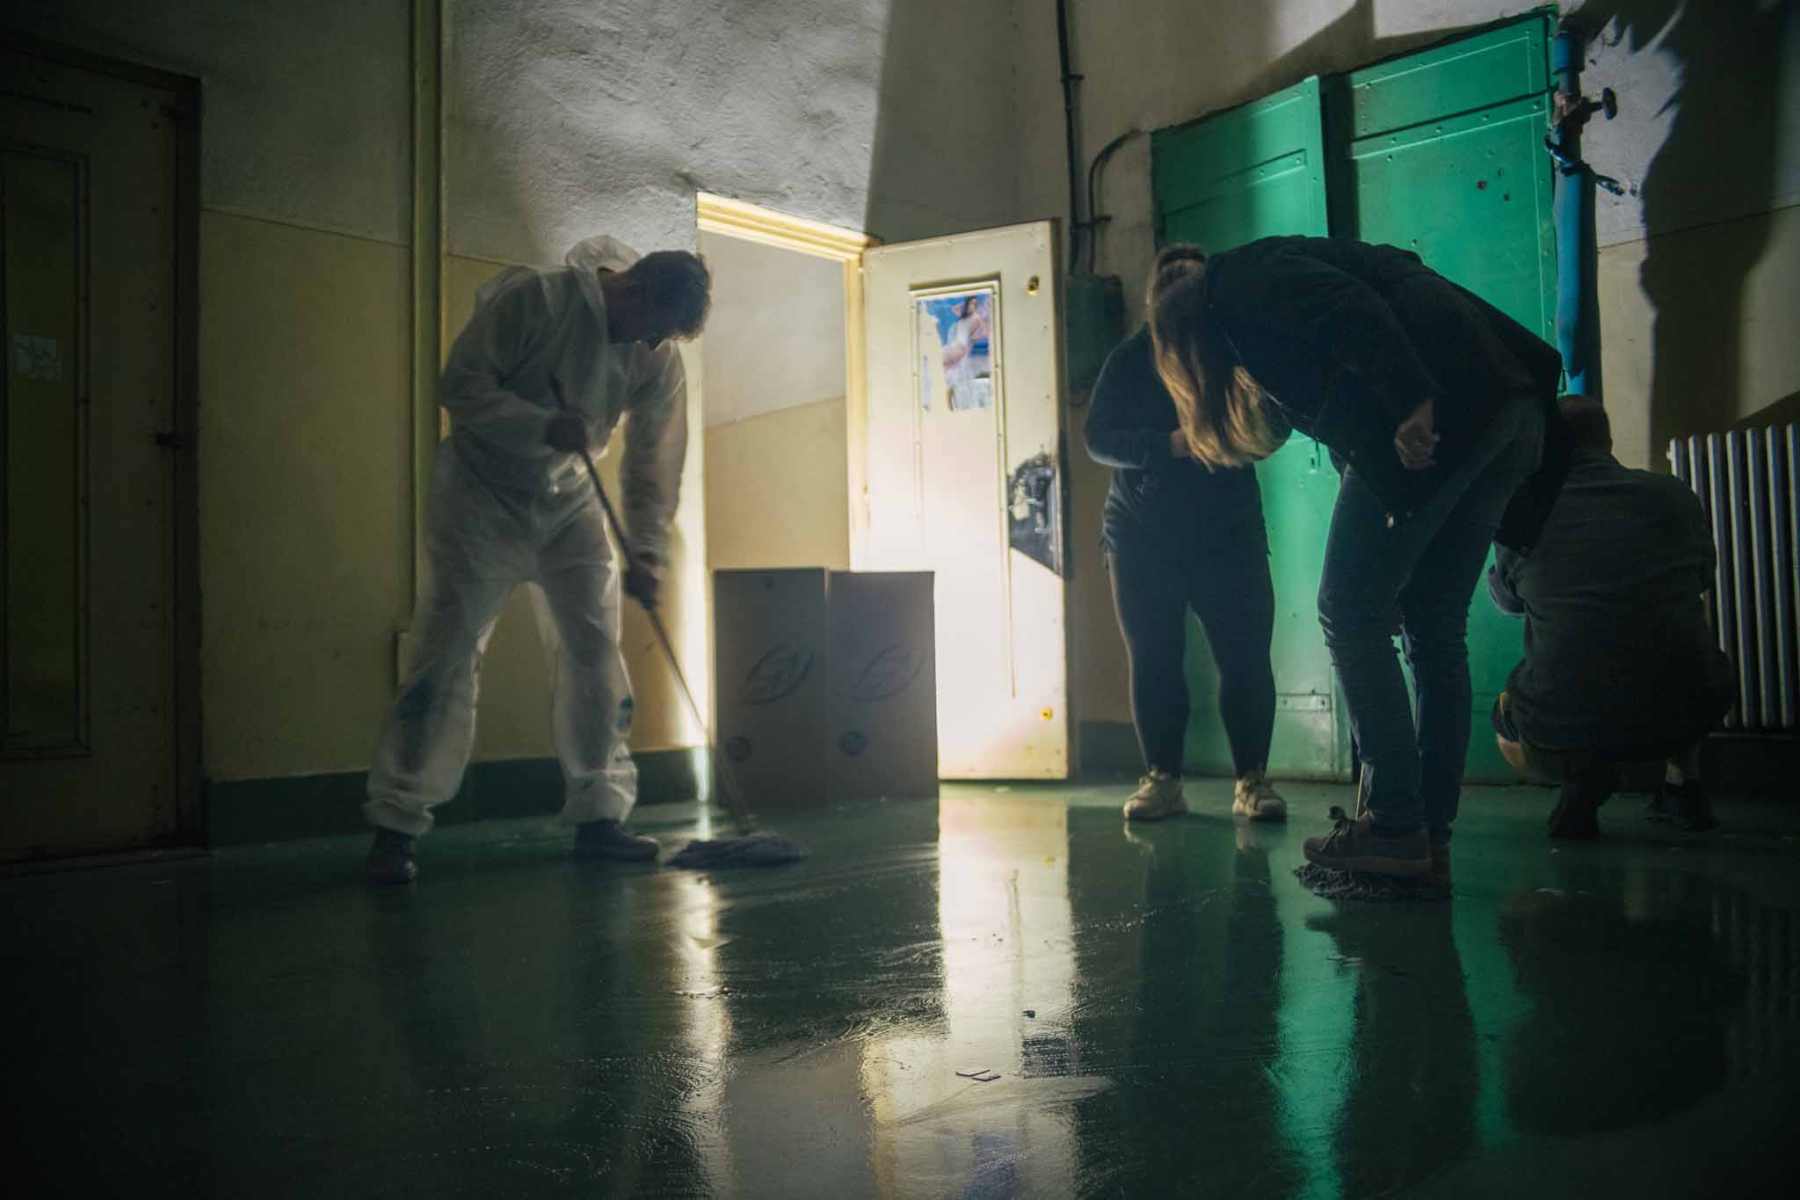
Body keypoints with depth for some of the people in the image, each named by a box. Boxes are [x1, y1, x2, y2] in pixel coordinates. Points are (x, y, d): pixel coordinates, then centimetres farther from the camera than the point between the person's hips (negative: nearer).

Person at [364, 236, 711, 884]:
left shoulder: (659, 361, -5)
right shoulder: (533, 298, -19)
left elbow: (655, 464, -2)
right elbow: (460, 383, -18)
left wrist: (645, 552, -13)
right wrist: (544, 427, -30)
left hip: (569, 501, 5)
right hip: (482, 494, -5)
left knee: (595, 651, 1)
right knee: (448, 653, -8)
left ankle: (599, 816, 12)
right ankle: (394, 826, -1)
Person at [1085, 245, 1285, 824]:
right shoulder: (1130, 359, 2)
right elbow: (1099, 438, -8)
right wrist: (1170, 444, -23)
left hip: (1228, 531, 0)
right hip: (1143, 534, 0)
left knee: (1246, 656, -6)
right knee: (1153, 660, 0)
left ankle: (1252, 780, 1)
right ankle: (1161, 779, 8)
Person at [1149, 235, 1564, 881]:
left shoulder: (1238, 283, 7)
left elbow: (1349, 310, -13)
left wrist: (1410, 400, -23)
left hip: (1436, 411, -9)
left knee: (1351, 615, -2)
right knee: (1434, 629, 10)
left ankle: (1395, 829, -3)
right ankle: (1431, 837, 11)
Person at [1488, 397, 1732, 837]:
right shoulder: (1673, 495, 4)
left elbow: (1505, 598, 20)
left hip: (1562, 727, -2)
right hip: (1683, 714, 2)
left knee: (1506, 722, 34)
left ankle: (1580, 774, 0)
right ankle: (1683, 783, 28)